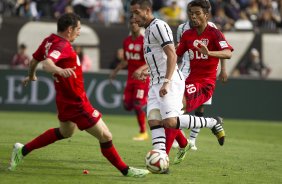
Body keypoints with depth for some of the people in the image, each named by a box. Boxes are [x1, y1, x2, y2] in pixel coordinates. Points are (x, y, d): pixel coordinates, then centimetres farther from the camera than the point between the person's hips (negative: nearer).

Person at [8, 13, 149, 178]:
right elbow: (47, 63, -42)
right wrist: (60, 70, -62)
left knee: (66, 132, 33)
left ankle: (22, 151, 35)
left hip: (65, 99, 11)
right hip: (77, 102, -11)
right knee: (105, 136, -3)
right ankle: (125, 170, 9)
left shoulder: (49, 41, 3)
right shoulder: (62, 46, -24)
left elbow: (34, 60, 18)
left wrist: (31, 76, 38)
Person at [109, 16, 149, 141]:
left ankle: (143, 133, 4)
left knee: (138, 106, -9)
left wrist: (141, 69, -32)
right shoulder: (127, 41, 9)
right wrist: (116, 71, 19)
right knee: (127, 105, 1)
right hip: (130, 78, 7)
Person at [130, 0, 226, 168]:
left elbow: (172, 56, -20)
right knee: (154, 121, -6)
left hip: (170, 82, -10)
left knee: (170, 122, -20)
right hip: (156, 83, 10)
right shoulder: (149, 30, 22)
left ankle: (213, 123, -2)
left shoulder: (158, 26, -10)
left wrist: (166, 82, -28)